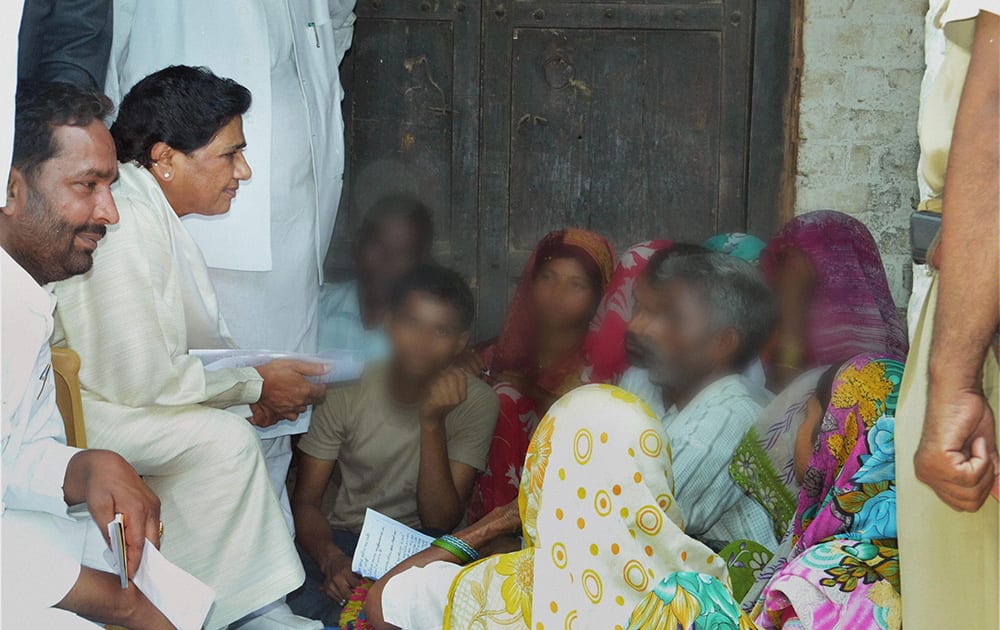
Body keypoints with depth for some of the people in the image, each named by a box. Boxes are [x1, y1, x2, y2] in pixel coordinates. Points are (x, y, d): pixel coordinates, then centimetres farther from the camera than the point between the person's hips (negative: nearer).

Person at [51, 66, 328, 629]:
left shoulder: (155, 213, 7)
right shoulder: (123, 229, -27)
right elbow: (140, 377, -27)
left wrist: (251, 383, -3)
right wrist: (255, 384, -14)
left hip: (93, 385, 11)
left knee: (241, 414, 5)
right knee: (222, 437, -22)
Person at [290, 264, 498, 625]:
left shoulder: (475, 402, -7)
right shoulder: (346, 391, -3)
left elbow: (440, 524, -12)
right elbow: (306, 501, -2)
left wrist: (433, 423, -23)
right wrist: (330, 557, -25)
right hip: (340, 542, 0)